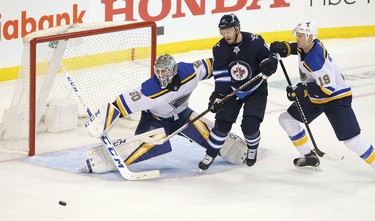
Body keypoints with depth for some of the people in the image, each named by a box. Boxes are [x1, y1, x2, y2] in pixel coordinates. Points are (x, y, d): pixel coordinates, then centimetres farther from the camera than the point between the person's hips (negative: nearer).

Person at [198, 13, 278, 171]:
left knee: (250, 125, -15)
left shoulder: (254, 41, -20)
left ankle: (252, 149, 17)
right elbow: (221, 76, -16)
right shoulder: (219, 49, -13)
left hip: (256, 91, -2)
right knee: (222, 123, -5)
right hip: (232, 90, 2)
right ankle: (210, 155, 12)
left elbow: (269, 57, -9)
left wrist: (269, 65, -33)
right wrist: (218, 96, -28)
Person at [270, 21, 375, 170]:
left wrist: (302, 90, -30)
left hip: (337, 98, -9)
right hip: (314, 97, 9)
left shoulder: (315, 61, -34)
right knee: (287, 119, 8)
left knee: (352, 140, -12)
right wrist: (284, 48, -3)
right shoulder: (309, 44, -9)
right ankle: (309, 157, 18)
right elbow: (298, 47, 17)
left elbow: (327, 89, -33)